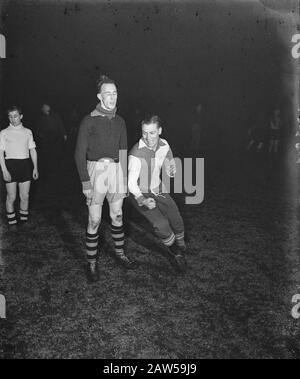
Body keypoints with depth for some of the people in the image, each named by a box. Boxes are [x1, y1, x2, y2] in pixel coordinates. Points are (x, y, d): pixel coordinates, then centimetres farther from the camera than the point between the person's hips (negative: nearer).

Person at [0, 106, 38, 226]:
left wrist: (35, 168, 8)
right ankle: (12, 223, 16)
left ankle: (24, 221, 22)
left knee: (25, 197, 7)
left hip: (25, 165, 2)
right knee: (11, 197, 3)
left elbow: (33, 150, 12)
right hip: (10, 165, -2)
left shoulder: (27, 132, 10)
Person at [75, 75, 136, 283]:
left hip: (115, 170, 5)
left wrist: (125, 178, 12)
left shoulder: (120, 121, 9)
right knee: (95, 220, -2)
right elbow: (80, 153, -7)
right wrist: (85, 182, -13)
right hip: (96, 170, -4)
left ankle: (120, 253, 31)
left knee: (117, 216, 13)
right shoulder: (89, 121, -6)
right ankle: (92, 263, 12)